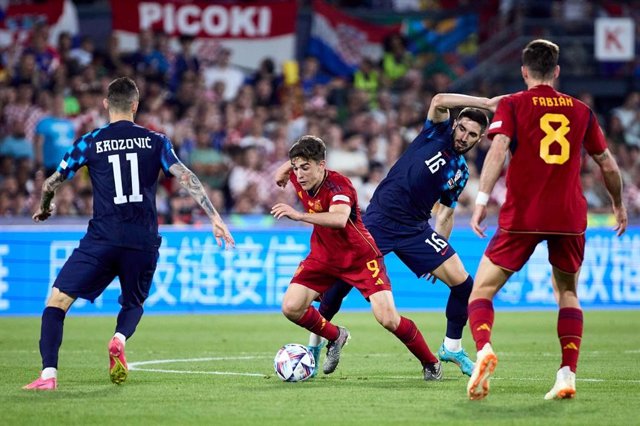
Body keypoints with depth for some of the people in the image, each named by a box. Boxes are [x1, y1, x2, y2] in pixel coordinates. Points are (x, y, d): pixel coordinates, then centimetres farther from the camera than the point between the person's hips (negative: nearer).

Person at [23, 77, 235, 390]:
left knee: (57, 300, 4)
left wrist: (44, 209, 34)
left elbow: (51, 183, 14)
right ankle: (119, 339, -9)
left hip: (103, 238, -2)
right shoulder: (155, 141, 7)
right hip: (143, 242, 2)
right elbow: (186, 179, -2)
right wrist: (214, 217, -2)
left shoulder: (90, 143, 5)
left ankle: (48, 374, -13)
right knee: (133, 304, 25)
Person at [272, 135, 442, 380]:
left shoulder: (338, 185, -30)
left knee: (388, 318, -18)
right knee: (291, 308, -11)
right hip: (323, 257, 6)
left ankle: (430, 363, 5)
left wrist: (299, 215, -59)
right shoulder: (298, 178, -10)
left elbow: (340, 218, -53)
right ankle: (335, 337, 18)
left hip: (361, 257, -6)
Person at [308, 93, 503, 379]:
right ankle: (314, 344, 13)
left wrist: (437, 255, 11)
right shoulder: (437, 133, -1)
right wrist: (485, 103, -25)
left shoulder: (461, 172, 12)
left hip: (415, 229, 5)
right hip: (379, 219, -5)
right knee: (341, 282, -9)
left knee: (463, 284, -6)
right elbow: (439, 101, -22)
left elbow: (445, 214, 19)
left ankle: (452, 347, 15)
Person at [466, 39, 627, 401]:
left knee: (482, 290, 4)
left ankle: (484, 348, -25)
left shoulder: (513, 105, 4)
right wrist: (619, 206, 33)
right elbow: (609, 165, 18)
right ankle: (568, 374, 5)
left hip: (522, 217, -3)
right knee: (568, 292, 21)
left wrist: (482, 200, -17)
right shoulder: (580, 110, 13)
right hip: (570, 217, 3)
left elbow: (498, 149, -12)